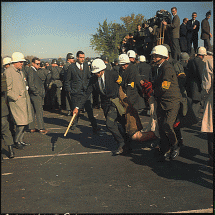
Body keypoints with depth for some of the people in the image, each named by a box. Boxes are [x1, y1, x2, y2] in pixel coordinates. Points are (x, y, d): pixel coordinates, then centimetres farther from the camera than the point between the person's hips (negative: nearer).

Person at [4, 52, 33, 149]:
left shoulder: (20, 71, 17)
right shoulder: (8, 72, -11)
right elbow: (7, 89, -15)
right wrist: (16, 97, -14)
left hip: (25, 100, 9)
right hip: (16, 101, -9)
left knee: (24, 122, 10)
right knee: (21, 122, -10)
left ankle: (20, 140, 22)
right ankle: (16, 141, 5)